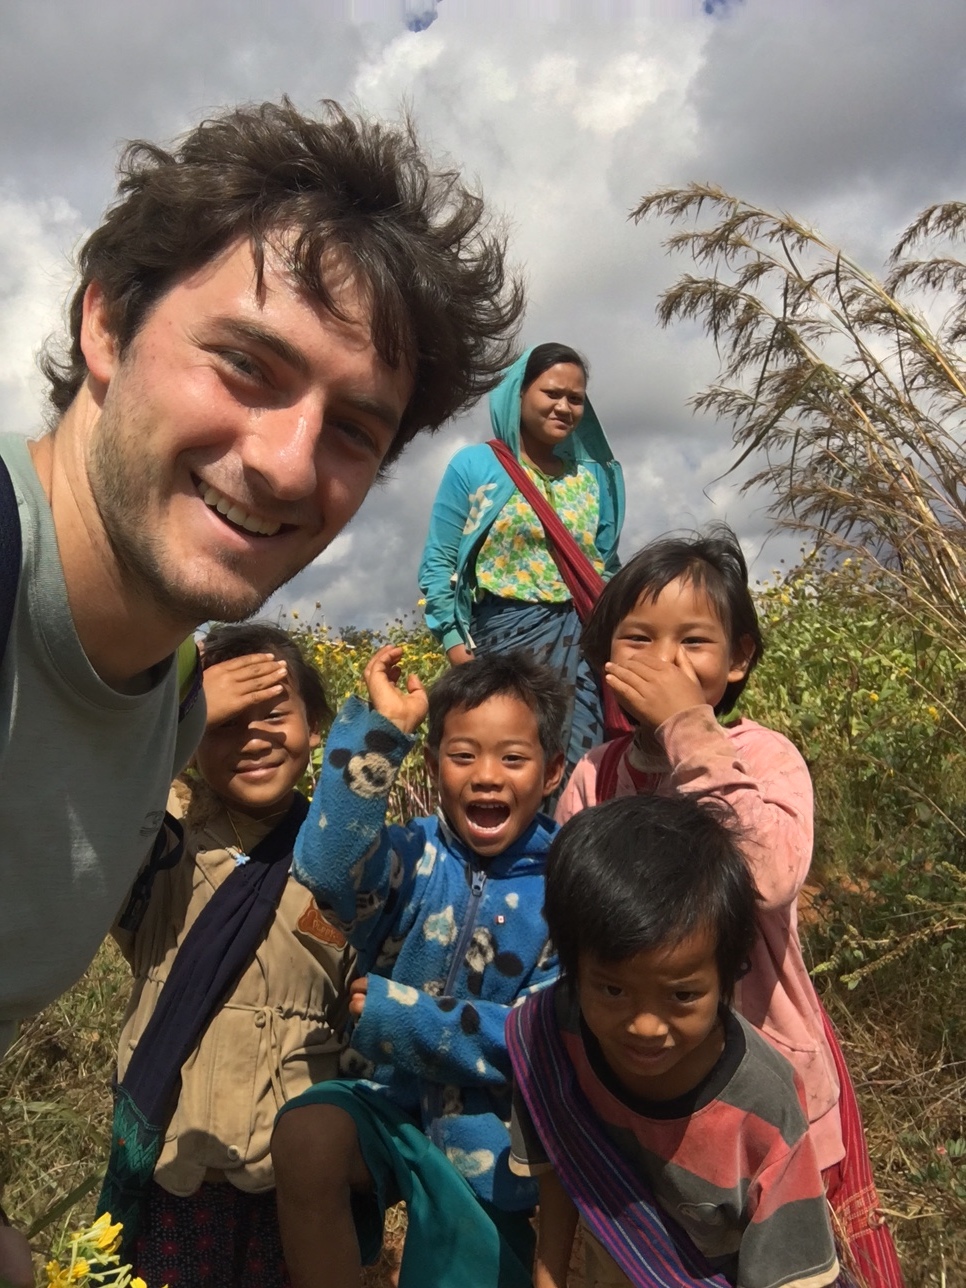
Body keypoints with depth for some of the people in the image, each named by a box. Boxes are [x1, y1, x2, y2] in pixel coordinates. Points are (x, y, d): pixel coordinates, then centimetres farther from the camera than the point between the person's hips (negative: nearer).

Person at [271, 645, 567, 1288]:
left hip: (490, 1140, 0)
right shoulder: (413, 855, -9)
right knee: (305, 1134, -29)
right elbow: (326, 869, -31)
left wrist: (401, 1016, -23)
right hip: (391, 1097, 0)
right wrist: (381, 728, -34)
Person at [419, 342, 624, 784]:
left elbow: (607, 570, 16)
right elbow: (437, 565, 0)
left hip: (582, 643, 3)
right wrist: (457, 647, -8)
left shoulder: (596, 477, 12)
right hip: (504, 637, -3)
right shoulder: (474, 465, 1)